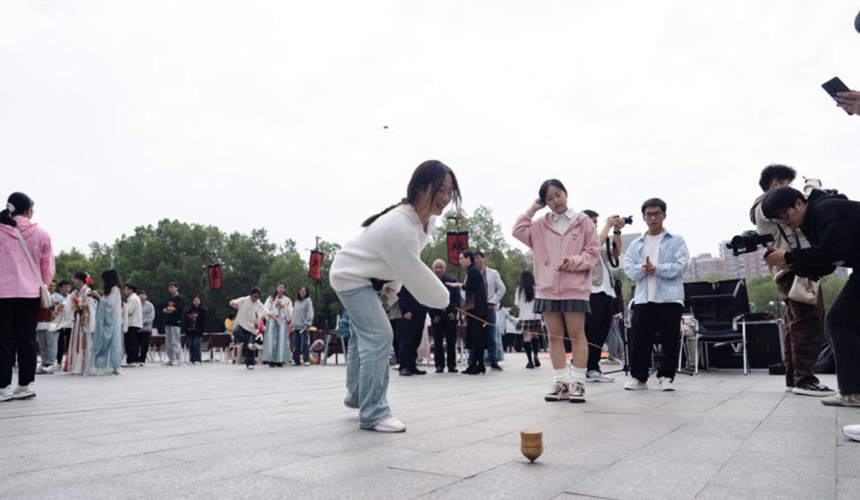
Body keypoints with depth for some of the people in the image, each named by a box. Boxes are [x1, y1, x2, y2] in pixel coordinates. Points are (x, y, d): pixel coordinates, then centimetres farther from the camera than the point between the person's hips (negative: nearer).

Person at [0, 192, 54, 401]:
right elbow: (48, 269, 5)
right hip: (30, 292, 1)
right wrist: (44, 287, 19)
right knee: (27, 339, 6)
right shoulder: (40, 234, 2)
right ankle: (25, 384, 9)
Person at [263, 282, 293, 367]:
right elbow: (265, 309, 1)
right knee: (271, 340, -7)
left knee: (281, 340, -5)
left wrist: (283, 306, -6)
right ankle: (271, 360, -4)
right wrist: (275, 305, -9)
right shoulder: (271, 298, 12)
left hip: (283, 323, 1)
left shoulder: (288, 300, 13)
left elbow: (290, 314, 5)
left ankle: (280, 360, -1)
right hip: (272, 322, 0)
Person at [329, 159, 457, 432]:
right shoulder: (400, 226, -38)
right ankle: (373, 414, -11)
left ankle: (356, 396, 43)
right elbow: (414, 273, -31)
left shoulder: (423, 220, -9)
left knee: (363, 336, 23)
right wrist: (444, 298, -16)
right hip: (351, 277, -10)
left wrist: (392, 288, 1)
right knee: (378, 335, -19)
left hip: (364, 278, 10)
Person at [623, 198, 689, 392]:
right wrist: (642, 269, -16)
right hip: (643, 298, 2)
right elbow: (629, 269, 4)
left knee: (670, 340, 1)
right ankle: (638, 377, 9)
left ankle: (666, 377, 12)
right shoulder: (636, 244, 16)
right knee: (640, 339, 1)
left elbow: (680, 266, -6)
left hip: (670, 298, -2)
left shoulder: (677, 241, 7)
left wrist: (656, 269, -16)